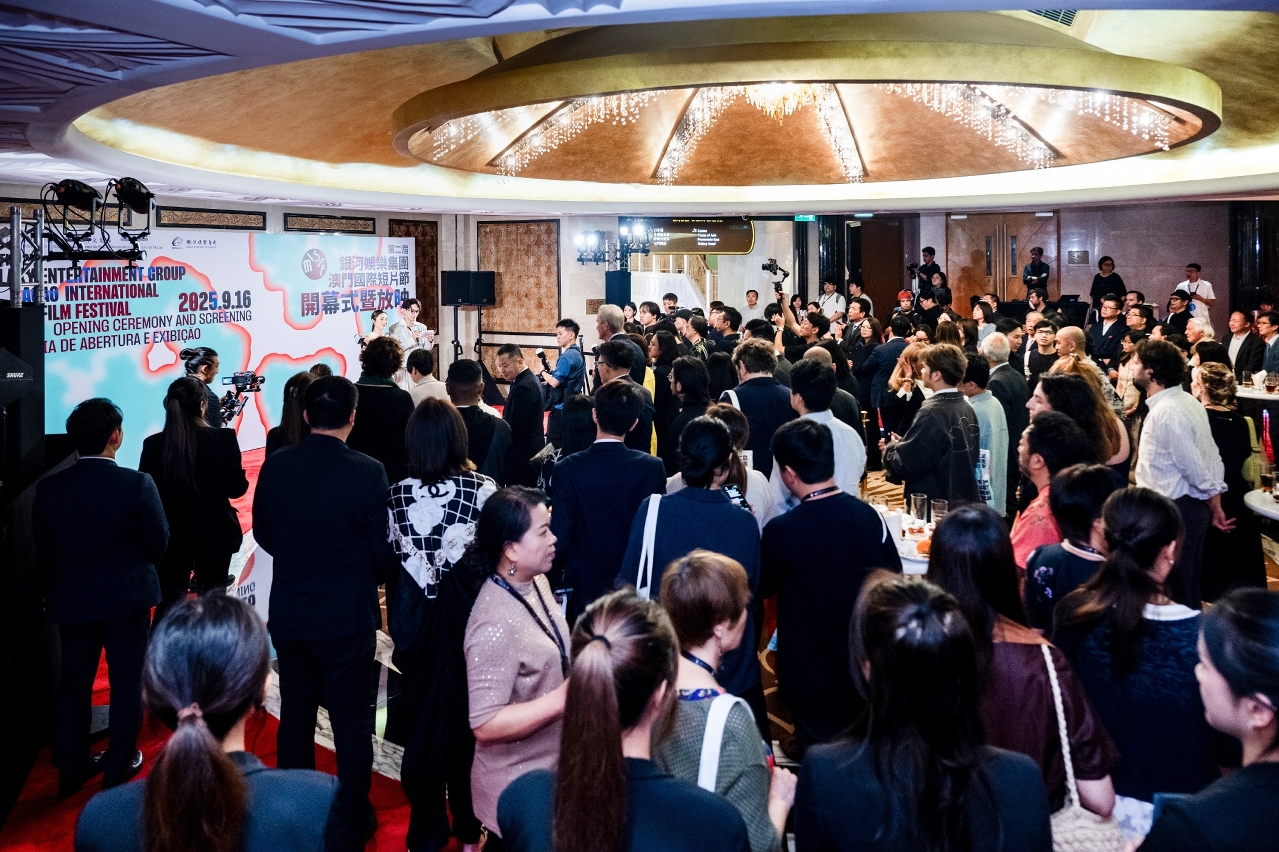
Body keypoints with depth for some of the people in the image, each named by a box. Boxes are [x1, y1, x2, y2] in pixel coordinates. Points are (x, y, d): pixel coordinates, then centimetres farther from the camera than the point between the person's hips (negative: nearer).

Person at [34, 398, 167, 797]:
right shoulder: (137, 484, -17)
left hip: (71, 600, 3)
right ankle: (119, 765, 18)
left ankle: (70, 768, 24)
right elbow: (158, 540, -8)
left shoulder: (49, 488, -6)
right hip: (127, 598, -3)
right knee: (126, 681, 10)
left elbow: (43, 550, 2)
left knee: (73, 682, 15)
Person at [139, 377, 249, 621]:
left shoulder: (153, 445, -10)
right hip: (214, 534, -1)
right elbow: (236, 488, -9)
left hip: (172, 535, 1)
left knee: (170, 602, 12)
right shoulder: (224, 439, -13)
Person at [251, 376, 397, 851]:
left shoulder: (275, 466, -7)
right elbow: (382, 549, -13)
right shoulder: (367, 472, -19)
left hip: (289, 615, 4)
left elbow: (263, 533, 5)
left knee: (296, 715, 19)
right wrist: (379, 576, 9)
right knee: (351, 722, 9)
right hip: (348, 616, -4)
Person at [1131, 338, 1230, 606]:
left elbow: (1195, 469, -20)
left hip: (1175, 511, -10)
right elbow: (1212, 458, 9)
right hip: (1191, 505, 10)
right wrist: (1216, 507, 11)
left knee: (1176, 593, 2)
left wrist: (1215, 509, -6)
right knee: (1187, 586, 20)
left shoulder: (1165, 413, -23)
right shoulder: (1186, 401, 8)